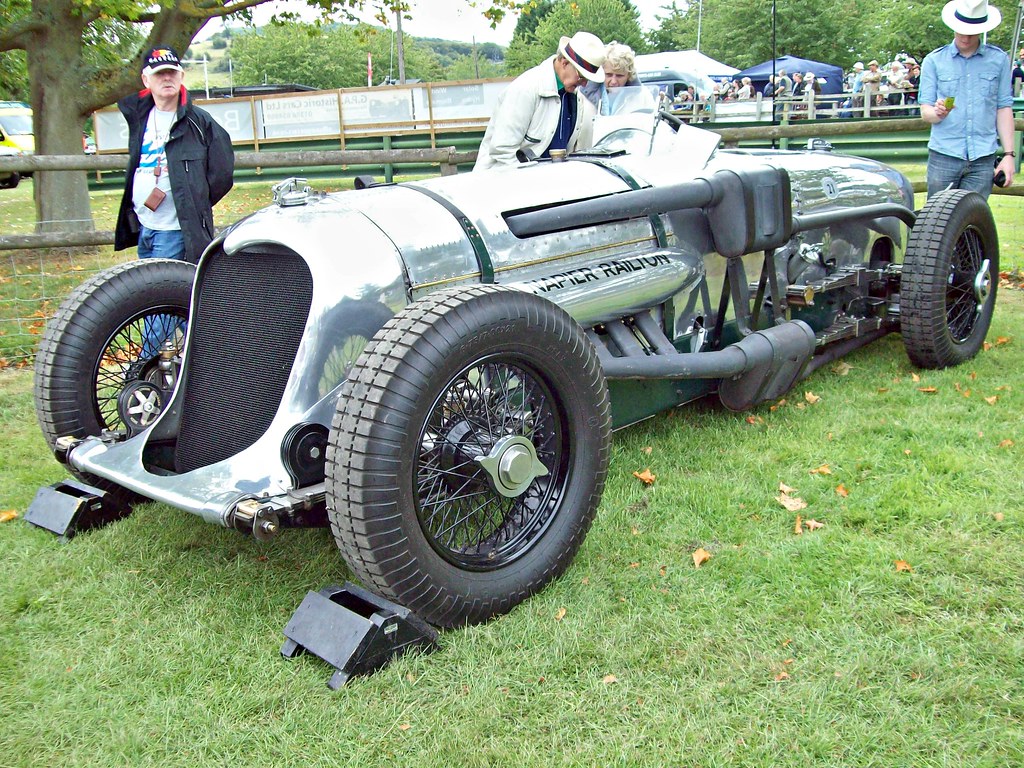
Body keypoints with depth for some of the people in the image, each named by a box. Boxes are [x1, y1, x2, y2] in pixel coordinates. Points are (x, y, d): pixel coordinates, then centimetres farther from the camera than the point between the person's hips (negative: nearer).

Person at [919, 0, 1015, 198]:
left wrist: (1008, 154, 2)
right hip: (944, 155, -1)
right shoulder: (934, 60, 7)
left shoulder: (999, 59, 10)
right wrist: (937, 113, -21)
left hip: (984, 158, 1)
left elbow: (1004, 108, 9)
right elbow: (925, 111, 4)